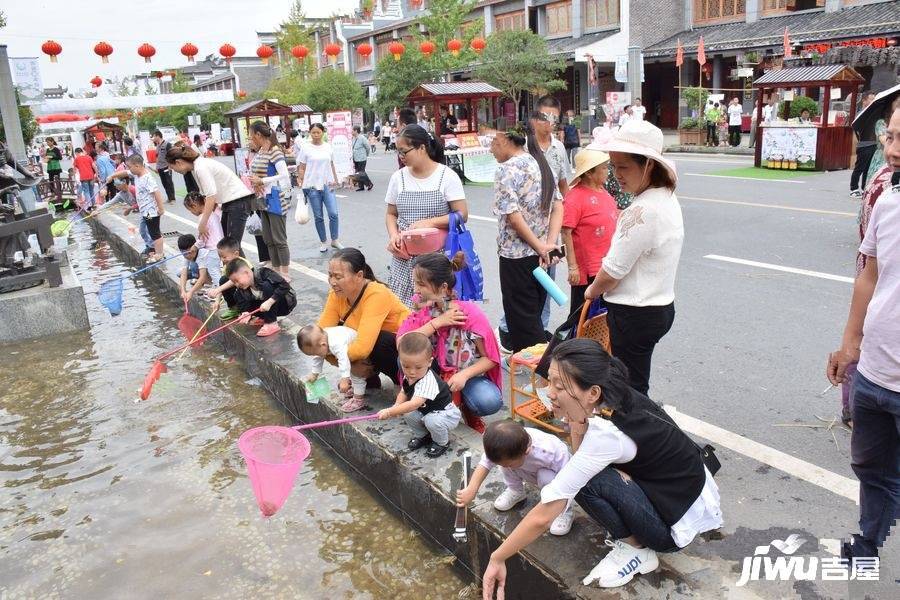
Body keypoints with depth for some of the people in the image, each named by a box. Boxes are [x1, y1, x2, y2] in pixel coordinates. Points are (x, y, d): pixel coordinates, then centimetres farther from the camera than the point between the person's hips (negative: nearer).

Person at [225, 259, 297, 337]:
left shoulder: (263, 273, -26)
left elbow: (285, 286, -35)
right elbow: (243, 305, -10)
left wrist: (269, 302, -41)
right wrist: (245, 313, -33)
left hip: (286, 303, -7)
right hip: (264, 307, 7)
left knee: (267, 286, -34)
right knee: (238, 295, -4)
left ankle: (271, 323, -28)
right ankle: (264, 317, 7)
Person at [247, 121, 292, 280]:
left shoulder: (274, 151, -15)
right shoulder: (260, 151, 10)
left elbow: (284, 175, -22)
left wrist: (261, 181, -19)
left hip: (276, 200, -9)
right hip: (264, 200, 9)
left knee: (279, 240, -3)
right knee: (268, 240, 13)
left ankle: (286, 275, 6)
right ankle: (276, 272, 23)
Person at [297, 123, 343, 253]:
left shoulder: (328, 147, 6)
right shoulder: (305, 148, -2)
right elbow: (301, 168, -1)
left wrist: (335, 180, 11)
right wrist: (302, 184, -5)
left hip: (327, 185, 2)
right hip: (313, 186, -2)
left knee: (333, 214, -6)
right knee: (318, 217, 6)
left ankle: (335, 240, 10)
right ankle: (323, 242, 19)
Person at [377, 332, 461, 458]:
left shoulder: (428, 381, -38)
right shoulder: (408, 376, -10)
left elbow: (414, 404, -48)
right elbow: (403, 393, 4)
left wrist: (389, 412, -52)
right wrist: (396, 406, -18)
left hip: (447, 414, -7)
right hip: (426, 411, 8)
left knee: (432, 420, -33)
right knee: (408, 414, -13)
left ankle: (442, 442, -1)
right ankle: (422, 435, 14)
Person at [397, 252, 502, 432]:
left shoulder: (470, 314, -21)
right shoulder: (421, 311, -10)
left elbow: (491, 358, -13)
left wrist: (464, 375, -30)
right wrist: (437, 322, -30)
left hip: (469, 374, -2)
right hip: (436, 371, 3)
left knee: (490, 402, -33)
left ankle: (468, 409, 4)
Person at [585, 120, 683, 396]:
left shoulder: (643, 210, -25)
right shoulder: (667, 198, 6)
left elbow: (613, 270, -19)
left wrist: (592, 291, 1)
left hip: (635, 314, -9)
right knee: (636, 386, 20)